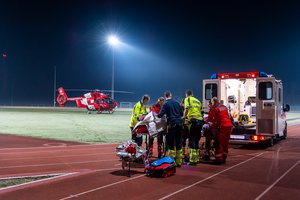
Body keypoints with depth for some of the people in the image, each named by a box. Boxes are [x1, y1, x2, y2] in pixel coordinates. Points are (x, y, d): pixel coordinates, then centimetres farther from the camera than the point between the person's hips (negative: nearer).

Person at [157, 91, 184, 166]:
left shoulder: (165, 104, -4)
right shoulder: (177, 103, 11)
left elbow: (160, 115, -9)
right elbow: (181, 113, 17)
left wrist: (156, 115, 11)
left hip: (172, 124, -5)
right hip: (180, 123, 5)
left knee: (170, 143, 2)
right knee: (178, 143, 11)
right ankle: (179, 161, 15)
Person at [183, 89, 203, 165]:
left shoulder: (187, 99, 7)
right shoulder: (198, 101, 26)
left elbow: (187, 109, -9)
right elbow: (201, 111, 22)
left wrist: (184, 117, -2)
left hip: (193, 120, -7)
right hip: (200, 120, 7)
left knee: (192, 140, -7)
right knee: (196, 140, 14)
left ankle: (192, 160, -12)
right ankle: (196, 159, 19)